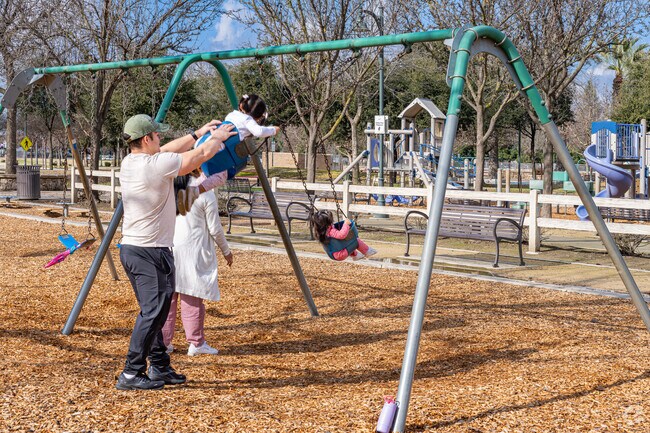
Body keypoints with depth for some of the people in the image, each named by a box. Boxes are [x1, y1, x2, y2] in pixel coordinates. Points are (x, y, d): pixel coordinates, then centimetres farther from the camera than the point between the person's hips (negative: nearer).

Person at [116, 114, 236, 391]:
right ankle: (131, 374, -5)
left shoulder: (129, 162, 7)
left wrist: (198, 134, 28)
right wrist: (218, 138, 14)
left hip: (130, 249, 9)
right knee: (152, 313, -6)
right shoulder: (157, 165, -17)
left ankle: (160, 368, 22)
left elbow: (168, 150, 23)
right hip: (151, 253, -9)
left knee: (153, 311, 15)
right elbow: (202, 155, -6)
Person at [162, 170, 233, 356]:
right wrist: (226, 251, 10)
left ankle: (163, 341, 14)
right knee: (192, 298, 2)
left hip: (168, 248, 4)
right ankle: (196, 343, 9)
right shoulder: (206, 194, -9)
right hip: (193, 251, -4)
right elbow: (215, 229, -4)